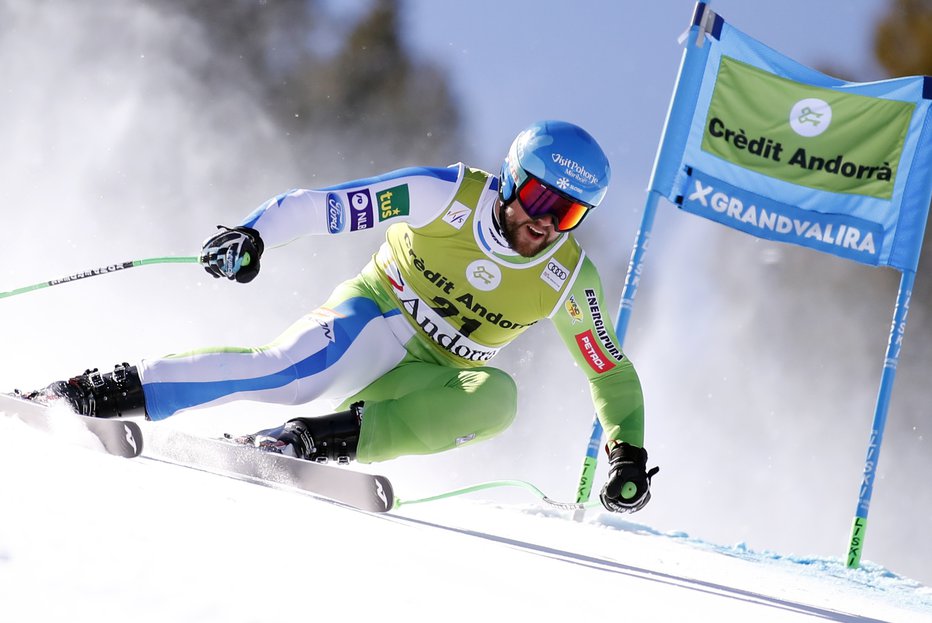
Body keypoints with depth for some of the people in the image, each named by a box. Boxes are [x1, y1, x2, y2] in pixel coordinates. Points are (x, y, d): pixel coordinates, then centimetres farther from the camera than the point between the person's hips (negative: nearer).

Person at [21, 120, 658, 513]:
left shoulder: (568, 279, -5)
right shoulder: (448, 197, -13)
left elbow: (614, 373, 7)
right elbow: (320, 204, -14)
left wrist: (629, 452, -6)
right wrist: (254, 234, -30)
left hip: (428, 382, 3)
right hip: (372, 321, -3)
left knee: (496, 396, -32)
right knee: (290, 370, -36)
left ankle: (327, 440, -37)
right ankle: (114, 391, -32)